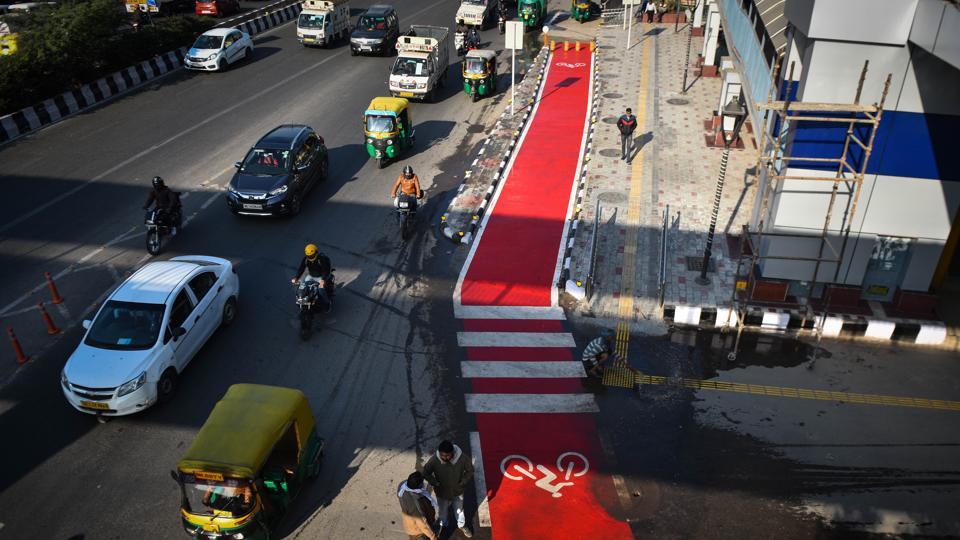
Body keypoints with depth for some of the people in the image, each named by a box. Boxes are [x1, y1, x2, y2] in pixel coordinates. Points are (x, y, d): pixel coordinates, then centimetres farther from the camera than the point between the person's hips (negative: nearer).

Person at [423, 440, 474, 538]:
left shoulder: (462, 458, -31)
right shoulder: (434, 460, -31)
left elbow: (470, 470, -12)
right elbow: (426, 473, -14)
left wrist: (462, 483, -16)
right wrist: (436, 484, -19)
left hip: (457, 492, 0)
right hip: (442, 493, 0)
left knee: (459, 509, 28)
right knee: (443, 510, 28)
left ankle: (462, 526, 56)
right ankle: (442, 525, 59)